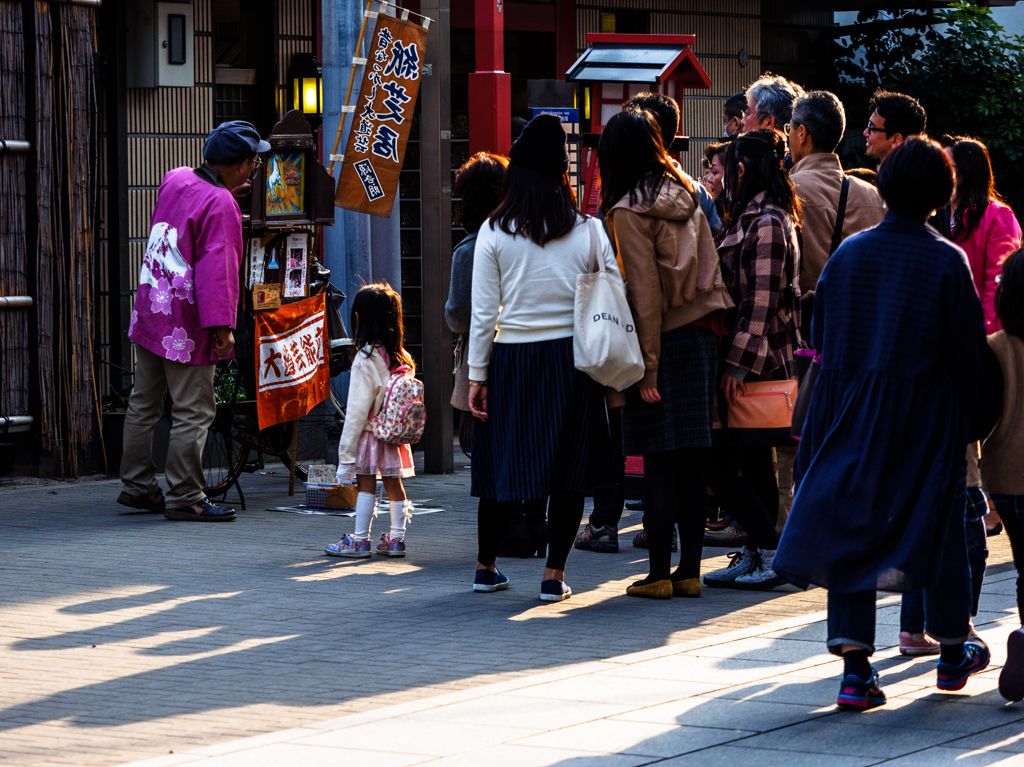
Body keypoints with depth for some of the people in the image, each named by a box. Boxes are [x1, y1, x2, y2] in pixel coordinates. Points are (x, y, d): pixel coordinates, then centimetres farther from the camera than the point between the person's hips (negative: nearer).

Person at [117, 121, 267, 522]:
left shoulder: (175, 179, 7)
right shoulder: (220, 206, -17)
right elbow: (217, 268, -24)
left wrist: (230, 188, 36)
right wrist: (222, 325, -25)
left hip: (150, 309, 9)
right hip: (186, 324, -9)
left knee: (144, 403, 15)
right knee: (193, 412, -3)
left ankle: (137, 486, 23)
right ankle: (185, 498, -1)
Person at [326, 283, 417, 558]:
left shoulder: (366, 359, -15)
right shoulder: (402, 357, 4)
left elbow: (357, 410, -15)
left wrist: (346, 454, -12)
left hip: (370, 433, -6)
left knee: (365, 484, 0)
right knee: (394, 484, 11)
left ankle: (360, 539, 3)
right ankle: (396, 538, 15)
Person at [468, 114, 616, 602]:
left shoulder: (494, 232, -3)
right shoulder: (588, 231, -1)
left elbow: (484, 312, -2)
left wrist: (477, 375, 3)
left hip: (512, 359, 0)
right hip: (572, 360, 0)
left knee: (503, 461, 12)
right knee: (570, 472, 5)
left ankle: (486, 567, 23)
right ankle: (554, 575, 3)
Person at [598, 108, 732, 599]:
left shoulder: (629, 211, -11)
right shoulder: (685, 196, 8)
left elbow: (645, 295, -14)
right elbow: (707, 271, 11)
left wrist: (648, 368, -13)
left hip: (666, 340, -6)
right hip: (703, 333, 6)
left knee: (658, 464, -2)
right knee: (691, 463, 8)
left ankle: (660, 574, -1)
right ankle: (690, 571, 11)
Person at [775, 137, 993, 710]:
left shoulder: (847, 254, 0)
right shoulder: (946, 262, -11)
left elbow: (822, 339, 7)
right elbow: (968, 351, -9)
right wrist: (968, 417, 4)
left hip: (851, 417, 3)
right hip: (926, 420, -3)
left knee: (850, 526, 3)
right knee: (940, 527, 13)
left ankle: (855, 667, -7)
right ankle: (954, 651, 28)